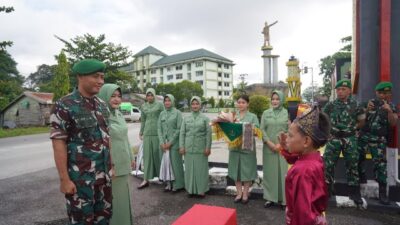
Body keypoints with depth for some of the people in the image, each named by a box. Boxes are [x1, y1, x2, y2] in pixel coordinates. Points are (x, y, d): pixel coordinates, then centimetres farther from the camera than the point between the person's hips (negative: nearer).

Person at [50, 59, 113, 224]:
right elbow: (58, 144, -14)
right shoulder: (64, 106, -12)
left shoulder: (102, 105, 7)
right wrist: (64, 179, -15)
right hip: (80, 177, -6)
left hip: (103, 175, 6)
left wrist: (111, 166, 12)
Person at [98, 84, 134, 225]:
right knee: (113, 199, 5)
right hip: (110, 166, -8)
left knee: (123, 196, 20)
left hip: (123, 163, 8)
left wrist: (131, 157, 17)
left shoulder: (119, 114, 9)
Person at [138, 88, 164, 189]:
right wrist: (141, 132, 15)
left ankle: (161, 176, 20)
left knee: (158, 154, 3)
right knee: (147, 154, 4)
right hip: (147, 133, 4)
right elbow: (143, 120, 17)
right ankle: (146, 180, 8)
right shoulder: (143, 106, 11)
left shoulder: (160, 104, -1)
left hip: (157, 132, -3)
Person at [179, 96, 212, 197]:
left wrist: (208, 147, -8)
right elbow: (182, 133, 7)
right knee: (189, 168, 7)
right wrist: (181, 146, -1)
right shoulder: (186, 119, 8)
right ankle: (191, 189, 21)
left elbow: (208, 134, -2)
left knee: (201, 168, 4)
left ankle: (201, 190, 17)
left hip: (201, 148, -2)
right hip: (188, 148, 2)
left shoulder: (205, 118, 2)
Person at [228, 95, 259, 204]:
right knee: (236, 170, 9)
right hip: (234, 146, 3)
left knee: (247, 171, 5)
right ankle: (239, 193, 24)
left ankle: (245, 194, 21)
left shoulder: (253, 117, 1)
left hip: (247, 148, -2)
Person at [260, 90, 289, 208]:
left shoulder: (286, 113, 4)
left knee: (282, 171, 2)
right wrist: (269, 143, -10)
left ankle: (283, 199, 14)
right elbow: (262, 129, 1)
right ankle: (270, 198, 16)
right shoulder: (266, 113, 7)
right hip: (269, 147, 1)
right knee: (269, 171, 5)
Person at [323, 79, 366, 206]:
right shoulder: (330, 105, 1)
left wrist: (352, 128, 0)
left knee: (352, 165, 9)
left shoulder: (355, 105, -1)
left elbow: (362, 121, 9)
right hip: (334, 139, 1)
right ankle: (326, 189, 16)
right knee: (327, 164, 1)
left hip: (350, 139, 0)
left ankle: (354, 193, 23)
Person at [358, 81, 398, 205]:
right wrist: (367, 109, -13)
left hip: (379, 139, -1)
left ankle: (382, 192, -1)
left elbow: (393, 123, -9)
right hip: (364, 136, 2)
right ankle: (361, 178, 34)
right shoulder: (370, 102, 6)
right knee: (358, 159, 8)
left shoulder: (391, 107, 5)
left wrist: (389, 111, -24)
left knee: (380, 164, -8)